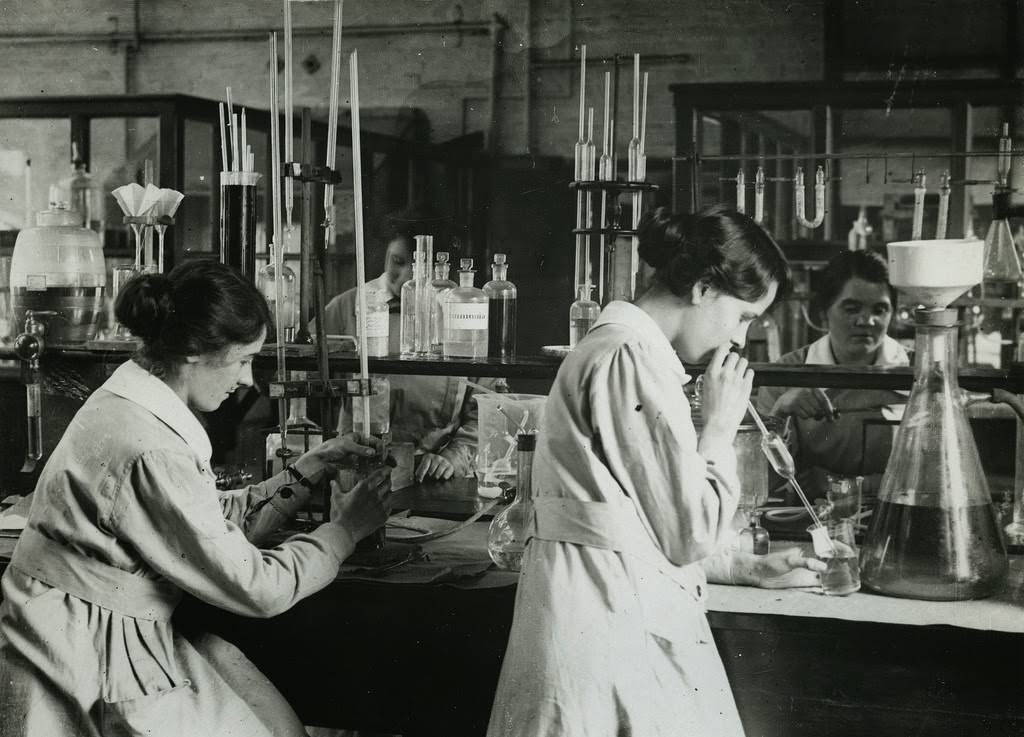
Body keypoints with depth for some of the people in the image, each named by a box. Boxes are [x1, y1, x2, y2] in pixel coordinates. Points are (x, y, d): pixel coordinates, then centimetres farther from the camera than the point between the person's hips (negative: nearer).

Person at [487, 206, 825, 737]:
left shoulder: (614, 346, 17)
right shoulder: (635, 359, -16)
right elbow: (689, 533, -15)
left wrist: (748, 568, 20)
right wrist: (720, 426, -3)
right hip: (616, 628, -10)